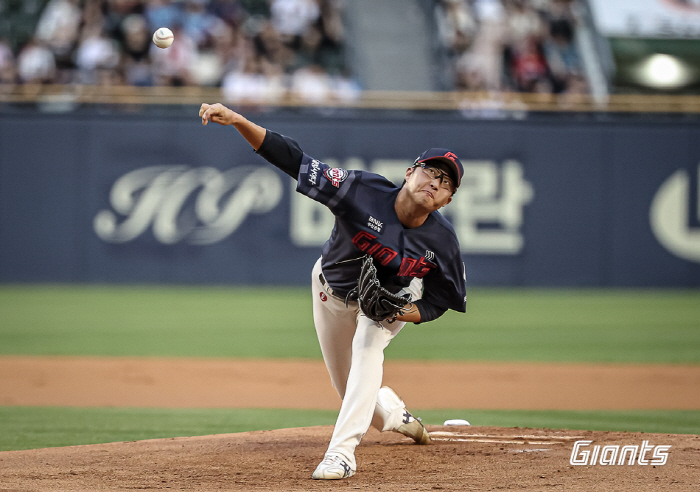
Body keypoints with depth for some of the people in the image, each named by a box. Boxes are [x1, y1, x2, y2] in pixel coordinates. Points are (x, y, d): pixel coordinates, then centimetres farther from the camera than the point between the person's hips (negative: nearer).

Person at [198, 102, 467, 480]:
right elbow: (293, 160, -41)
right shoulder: (363, 191, -37)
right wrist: (237, 121, -52)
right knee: (351, 388, 11)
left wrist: (404, 314, -37)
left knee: (368, 345, -32)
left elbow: (438, 303, -15)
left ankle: (342, 450, -32)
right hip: (333, 289, 1)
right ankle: (391, 413, 48)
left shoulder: (442, 243, -30)